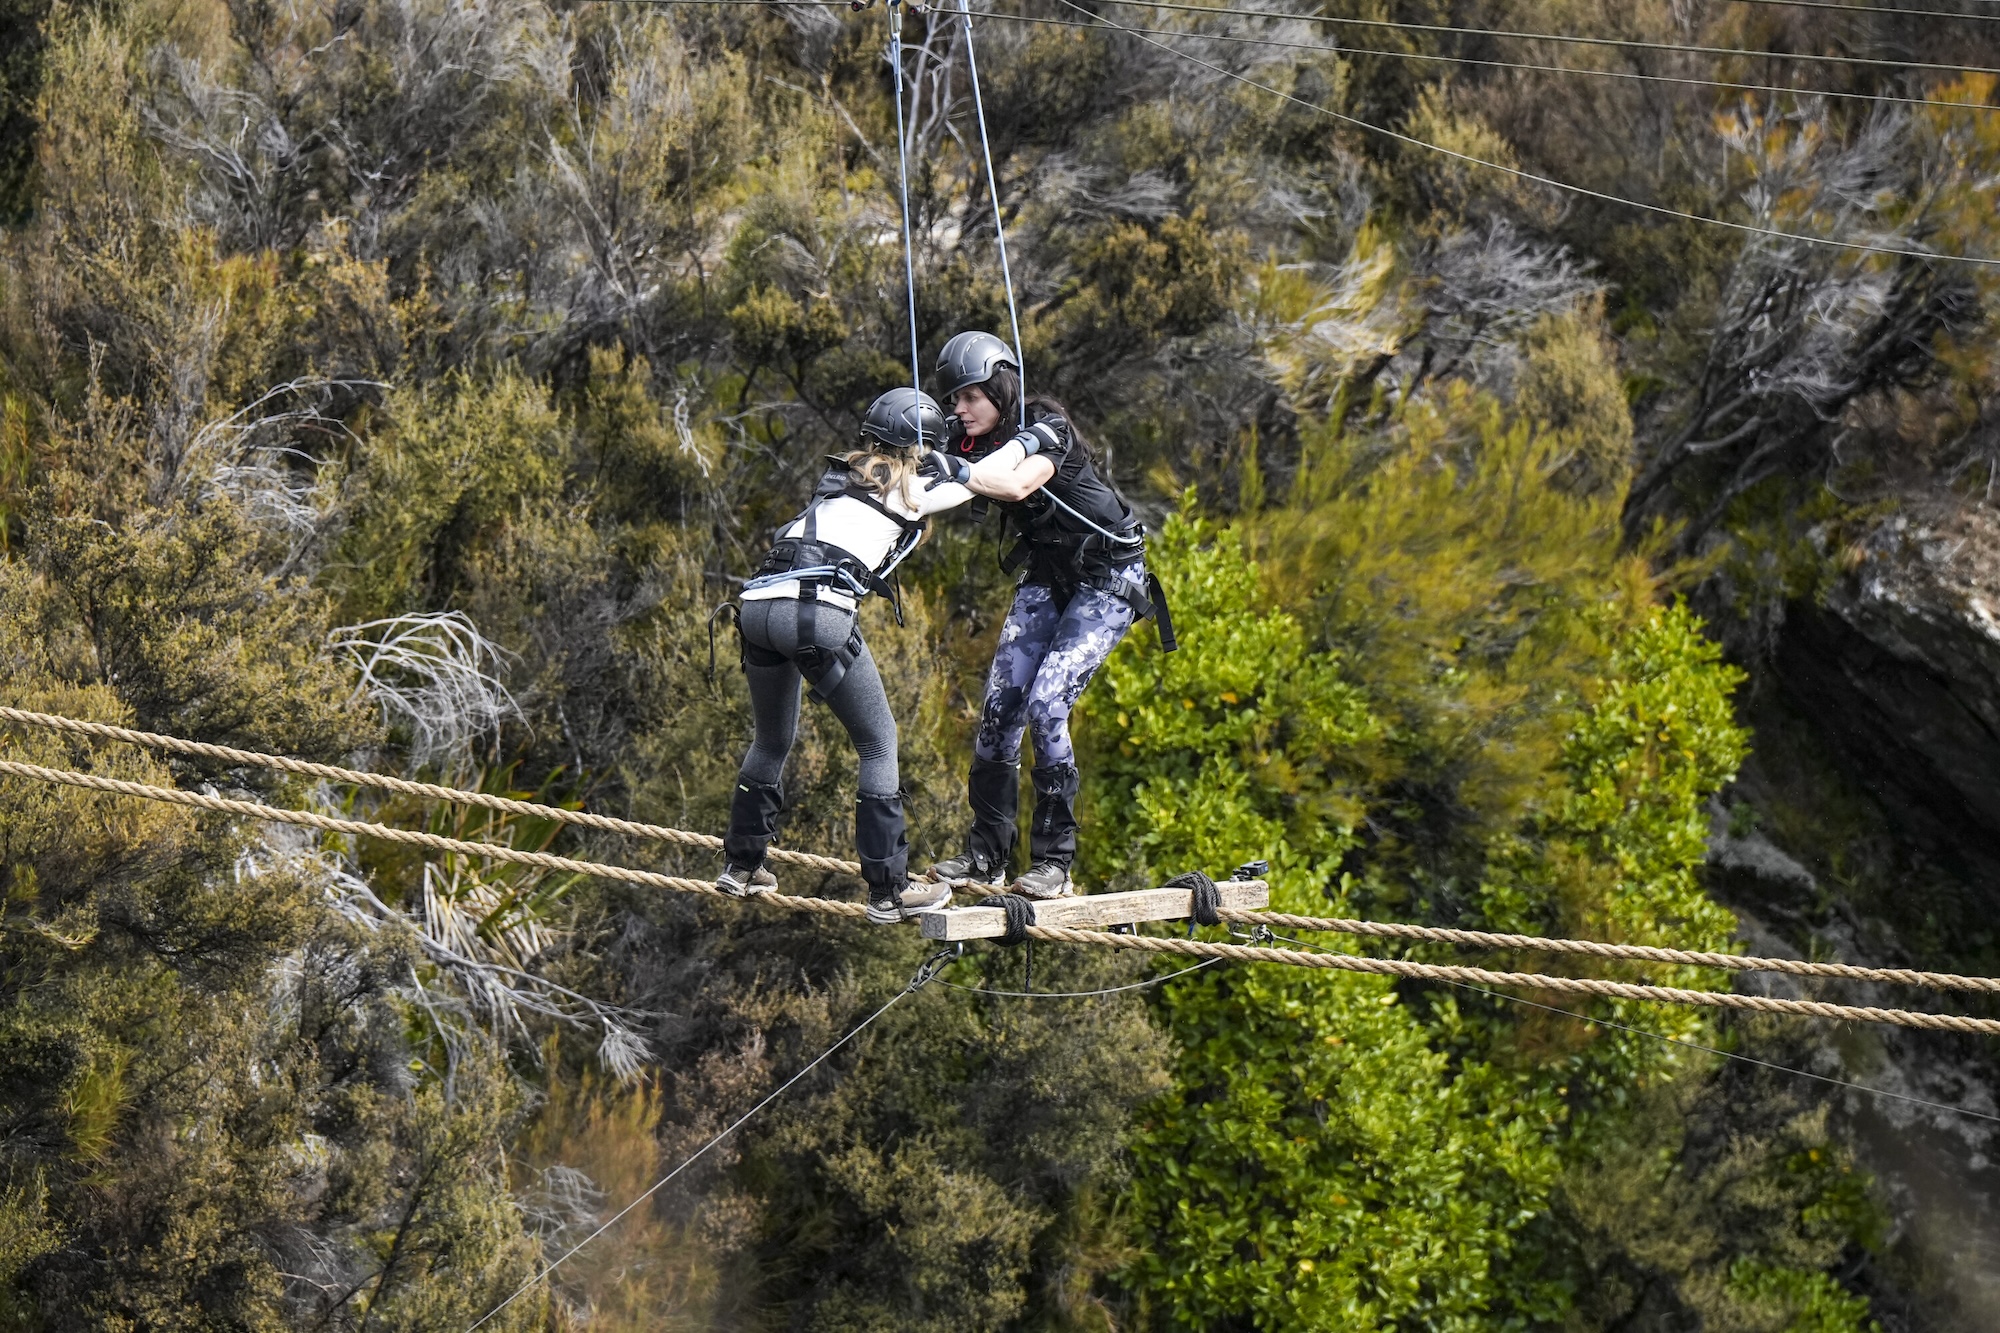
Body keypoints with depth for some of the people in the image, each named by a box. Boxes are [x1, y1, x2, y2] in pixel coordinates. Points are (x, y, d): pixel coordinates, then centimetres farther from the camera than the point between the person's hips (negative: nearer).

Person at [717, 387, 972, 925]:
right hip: (821, 613, -7)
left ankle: (741, 866, 36)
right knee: (878, 744, 7)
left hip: (758, 603, 7)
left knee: (773, 740, 27)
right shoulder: (912, 490, 11)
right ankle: (888, 891, 5)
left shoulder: (838, 477, 27)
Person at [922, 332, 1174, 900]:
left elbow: (1017, 484, -43)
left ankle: (1054, 861, -10)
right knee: (999, 707, -5)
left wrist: (954, 469, -55)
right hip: (1046, 577, 7)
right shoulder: (976, 443, -2)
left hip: (1109, 581, -7)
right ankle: (986, 856, 3)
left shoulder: (1048, 429, -23)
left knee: (1046, 705, -19)